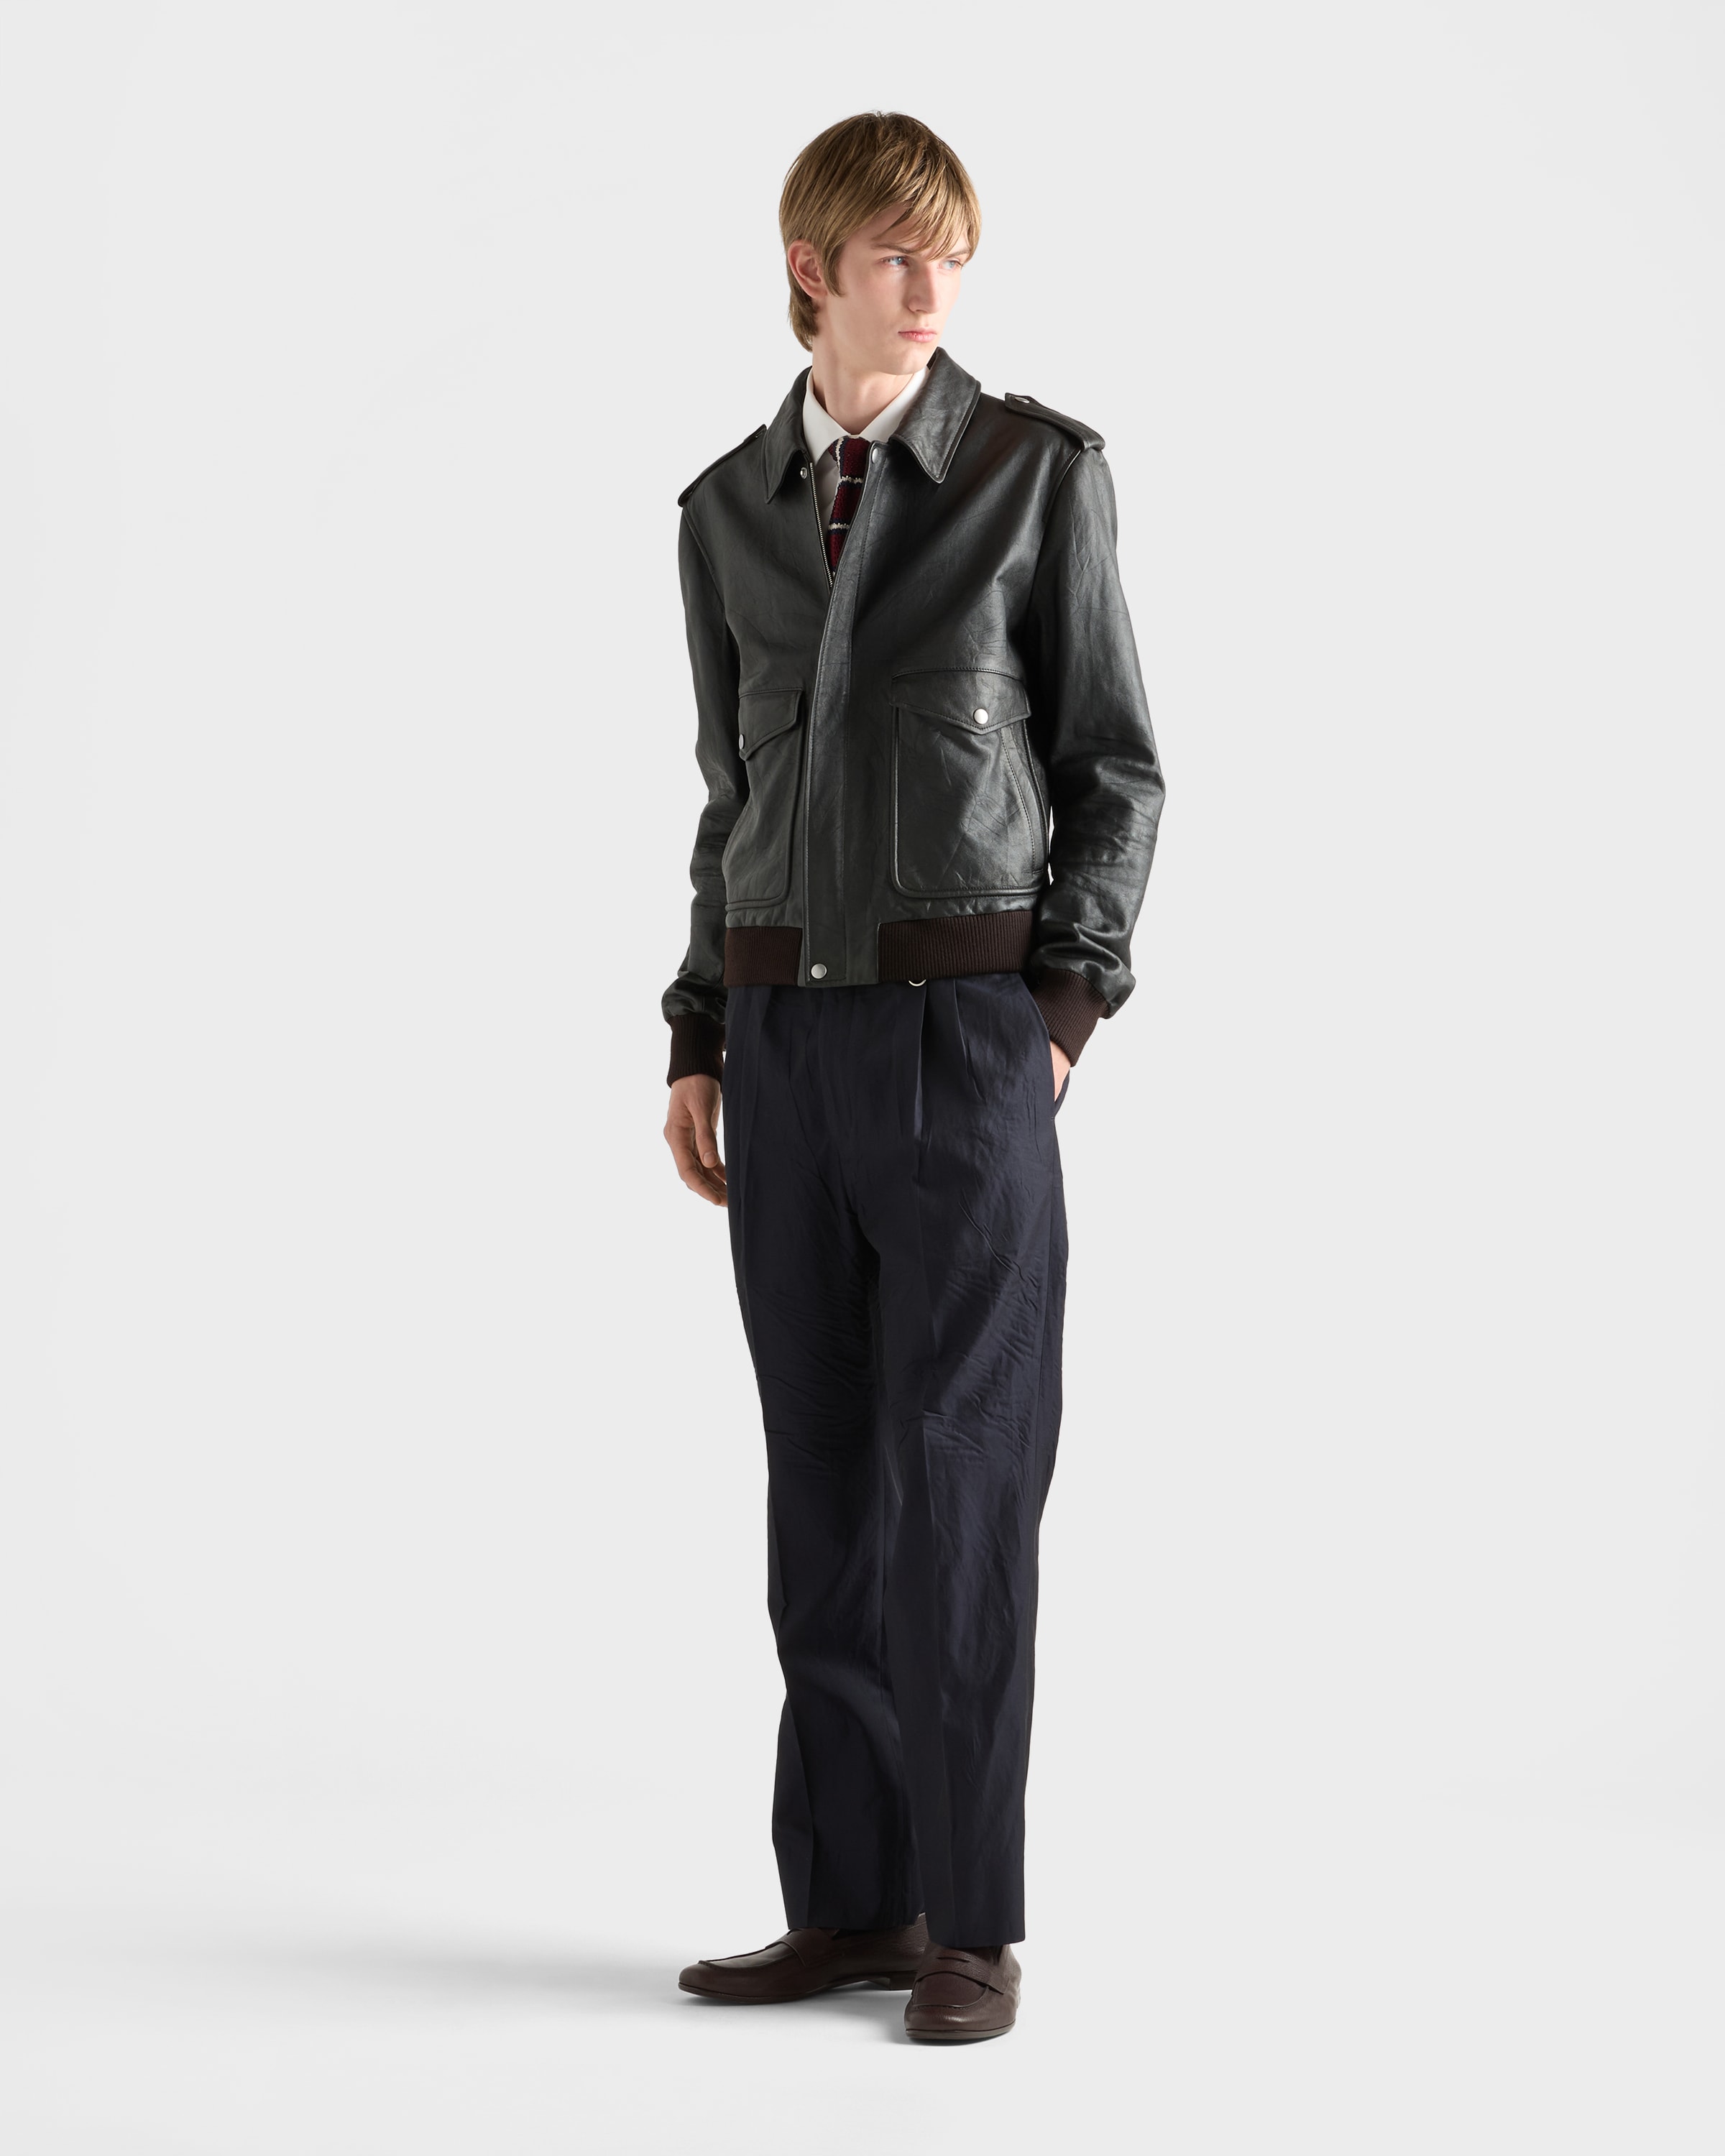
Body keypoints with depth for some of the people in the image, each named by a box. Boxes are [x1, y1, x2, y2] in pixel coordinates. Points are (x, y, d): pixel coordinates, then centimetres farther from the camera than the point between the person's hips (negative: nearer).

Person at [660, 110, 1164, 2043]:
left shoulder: (1039, 469, 0)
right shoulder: (727, 509, 12)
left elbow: (1116, 763, 1)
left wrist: (1063, 1007, -9)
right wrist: (700, 1044, 10)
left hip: (969, 1018, -4)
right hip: (790, 1028, 4)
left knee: (960, 1469, -5)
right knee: (823, 1473, 6)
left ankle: (973, 1919, 4)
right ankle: (849, 1901, 15)